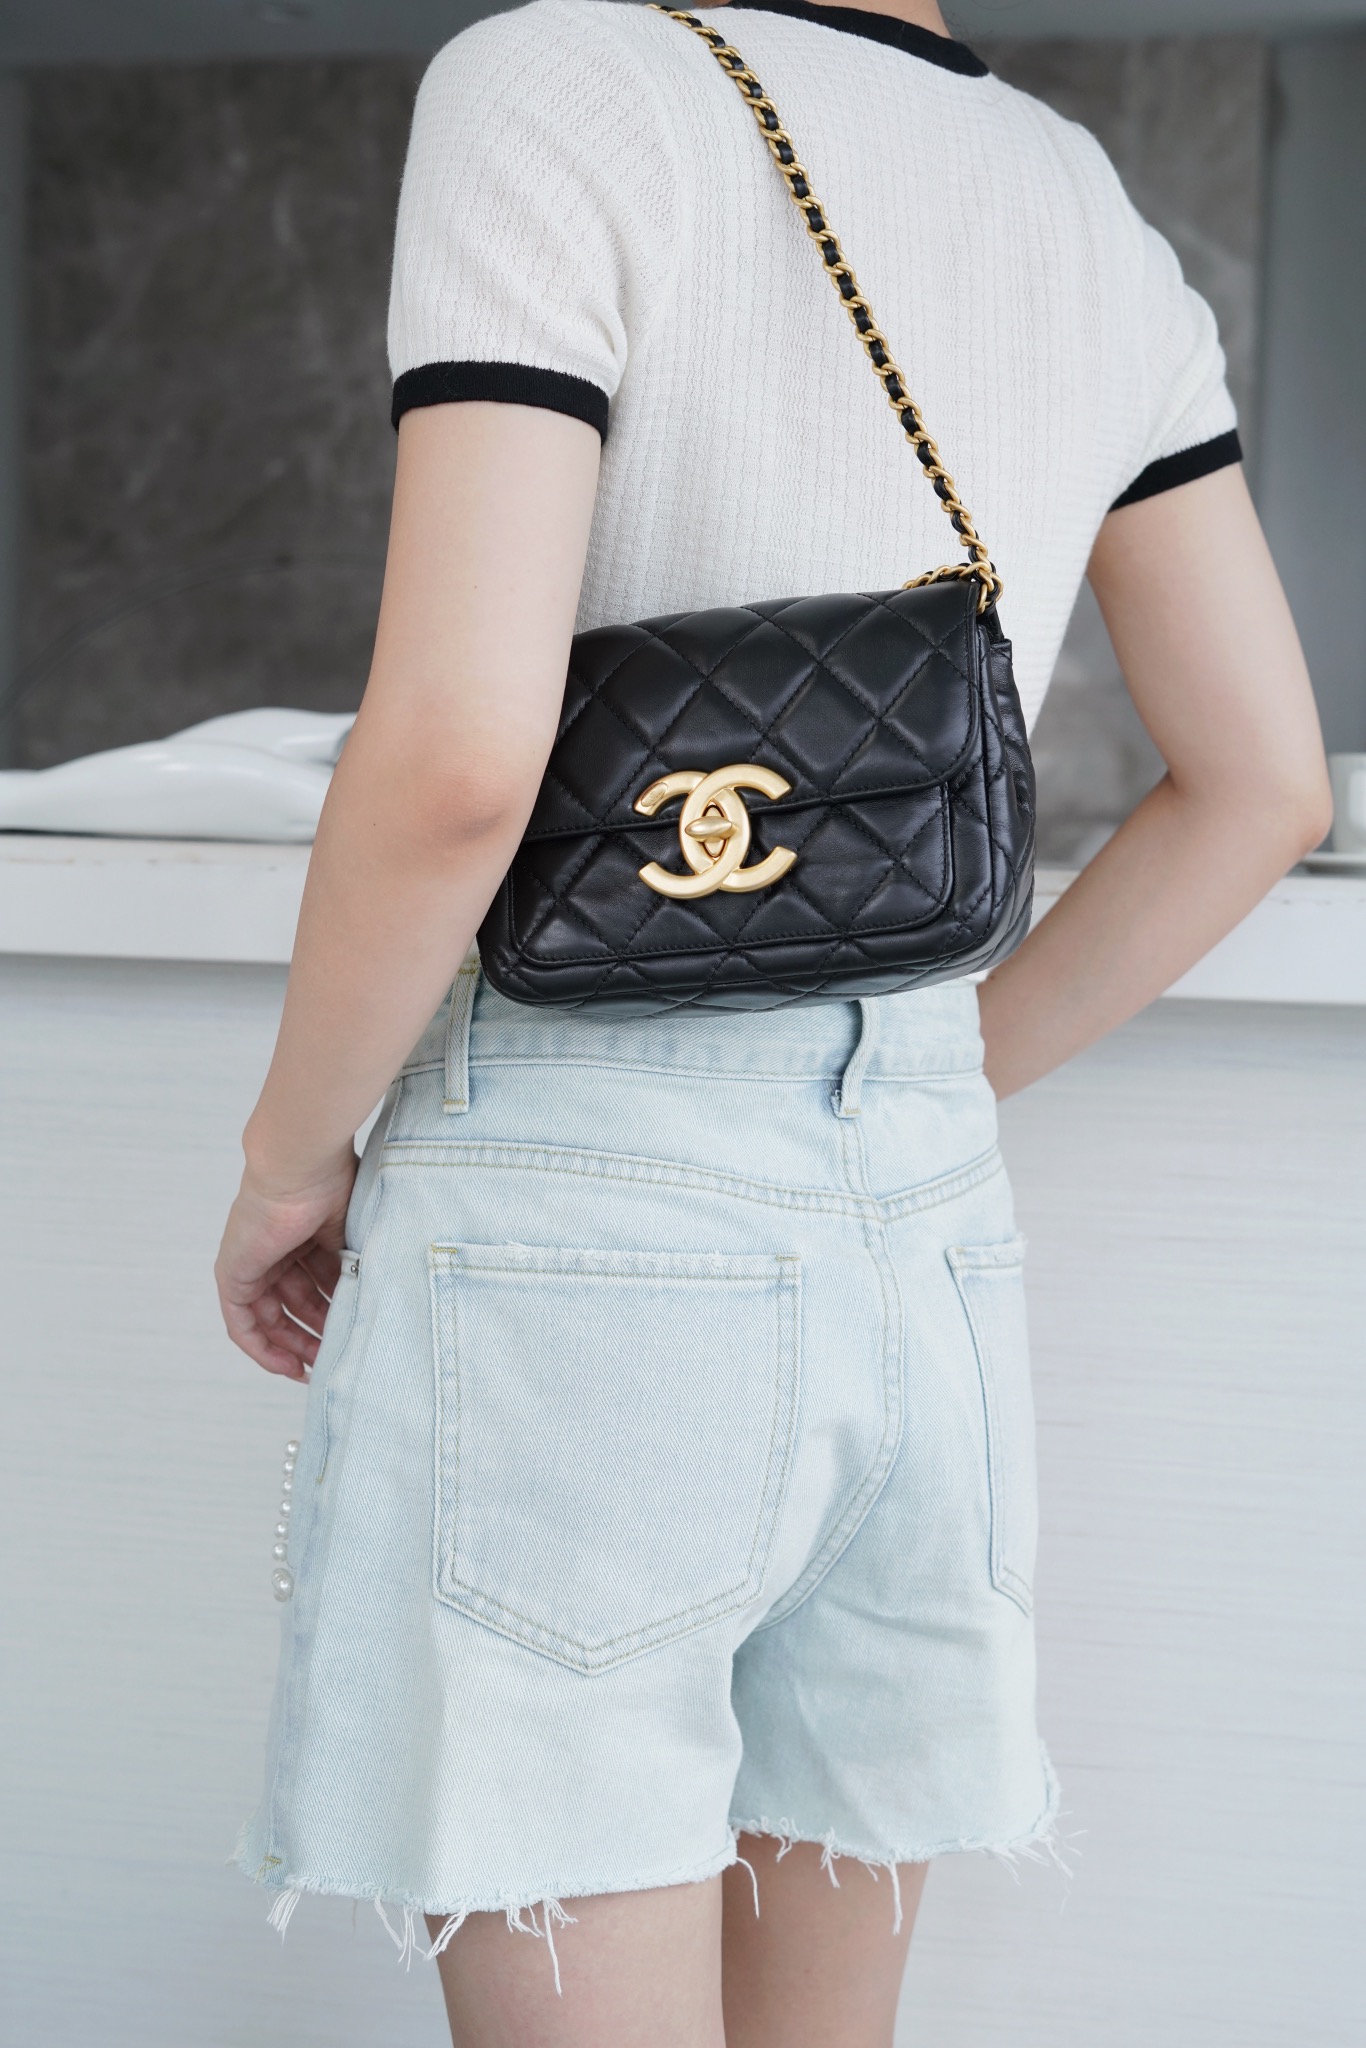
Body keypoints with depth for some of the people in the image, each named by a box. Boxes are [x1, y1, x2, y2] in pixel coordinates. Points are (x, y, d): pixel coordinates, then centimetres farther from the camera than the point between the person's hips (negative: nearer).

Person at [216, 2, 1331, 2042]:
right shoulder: (1095, 220, 9)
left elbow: (457, 752, -21)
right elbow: (1263, 785, 12)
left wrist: (289, 1159, -5)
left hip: (574, 1238, -6)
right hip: (926, 1245, 6)